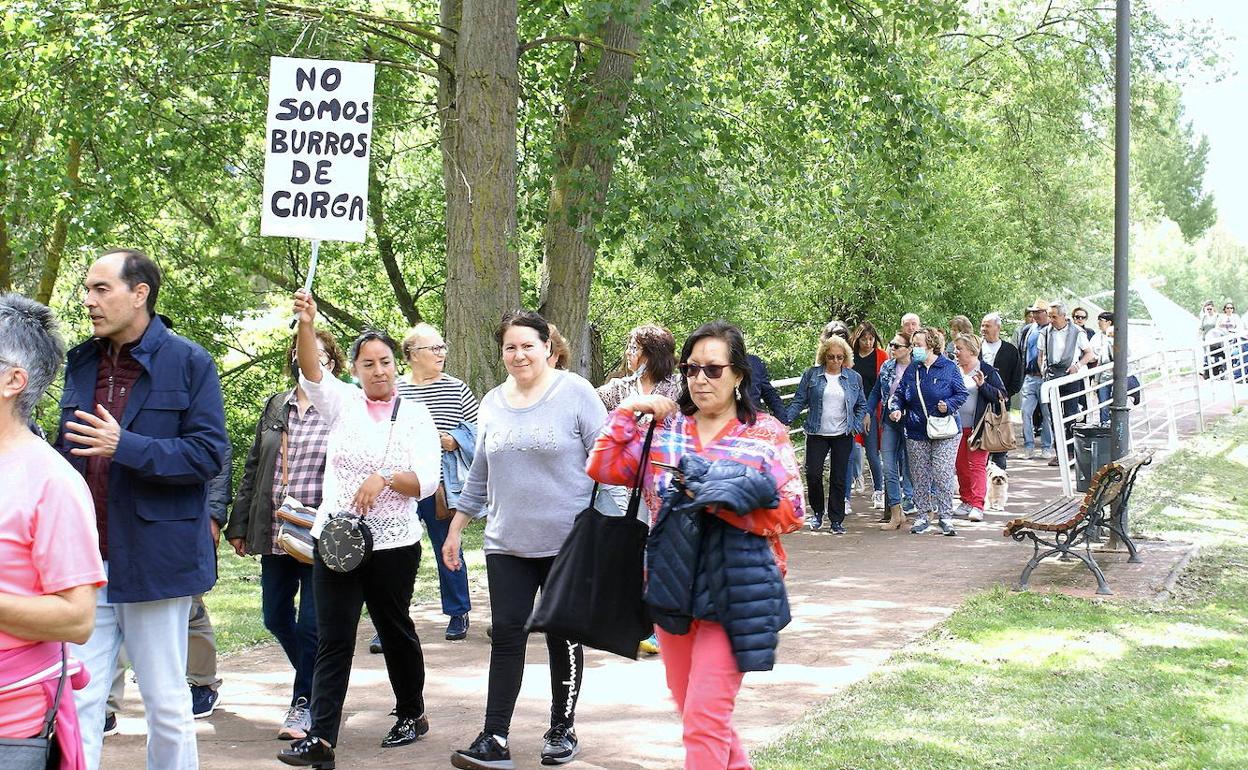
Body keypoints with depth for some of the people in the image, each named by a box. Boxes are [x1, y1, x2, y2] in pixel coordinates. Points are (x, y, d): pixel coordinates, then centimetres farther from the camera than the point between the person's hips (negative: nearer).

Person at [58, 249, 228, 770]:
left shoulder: (188, 363, -4)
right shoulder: (80, 363, 13)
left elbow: (209, 454, -12)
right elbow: (65, 453, 19)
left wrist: (125, 446, -23)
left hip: (153, 559, -4)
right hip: (85, 561, 5)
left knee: (166, 703, 6)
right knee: (78, 700, 2)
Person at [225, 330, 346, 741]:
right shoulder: (275, 406, 11)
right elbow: (252, 468, 15)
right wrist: (239, 524, 13)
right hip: (274, 533, 6)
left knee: (311, 622, -2)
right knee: (276, 617, 14)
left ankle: (304, 702, 12)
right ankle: (316, 681, 34)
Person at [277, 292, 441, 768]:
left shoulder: (416, 416, 2)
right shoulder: (343, 403, 4)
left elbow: (426, 482, -7)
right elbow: (311, 372, -17)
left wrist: (383, 480, -25)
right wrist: (306, 324, -35)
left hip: (393, 545, 0)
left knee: (395, 630, 14)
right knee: (333, 639, -4)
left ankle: (412, 714, 33)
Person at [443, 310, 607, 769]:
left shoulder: (575, 393, -5)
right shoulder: (492, 403, 10)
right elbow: (479, 474, 18)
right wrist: (456, 530, 17)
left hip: (567, 542, -4)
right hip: (507, 543, 4)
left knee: (563, 637, 6)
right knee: (506, 635, -1)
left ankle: (562, 730, 20)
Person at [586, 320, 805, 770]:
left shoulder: (766, 435, -2)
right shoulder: (664, 428, 7)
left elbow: (790, 511, -8)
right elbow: (604, 468, 3)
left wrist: (725, 502, -19)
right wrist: (629, 411, -3)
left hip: (736, 593, -5)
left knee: (705, 719, -9)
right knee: (690, 710, 16)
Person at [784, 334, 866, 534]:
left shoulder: (854, 378, 5)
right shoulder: (811, 375, 1)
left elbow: (862, 405, 13)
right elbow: (799, 401, 0)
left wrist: (856, 425, 0)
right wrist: (786, 419, -11)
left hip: (843, 435, 1)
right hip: (817, 434, -1)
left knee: (838, 478, 3)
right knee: (813, 473, -7)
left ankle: (836, 520, 12)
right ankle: (817, 512, 16)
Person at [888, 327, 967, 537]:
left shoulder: (949, 368, -3)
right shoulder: (911, 370, 8)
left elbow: (961, 394, -1)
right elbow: (899, 394, 11)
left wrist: (948, 405, -18)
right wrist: (896, 408, -8)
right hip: (916, 432, 4)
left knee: (943, 474, -8)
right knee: (919, 476, 6)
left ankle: (945, 517, 1)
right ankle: (923, 516, 15)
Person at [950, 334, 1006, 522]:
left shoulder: (987, 371, -5)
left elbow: (1001, 394, -7)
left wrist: (983, 385, -20)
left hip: (978, 426, -5)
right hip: (958, 426, 5)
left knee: (977, 465, -9)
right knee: (960, 465, 8)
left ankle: (977, 506, -12)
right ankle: (966, 501, 19)